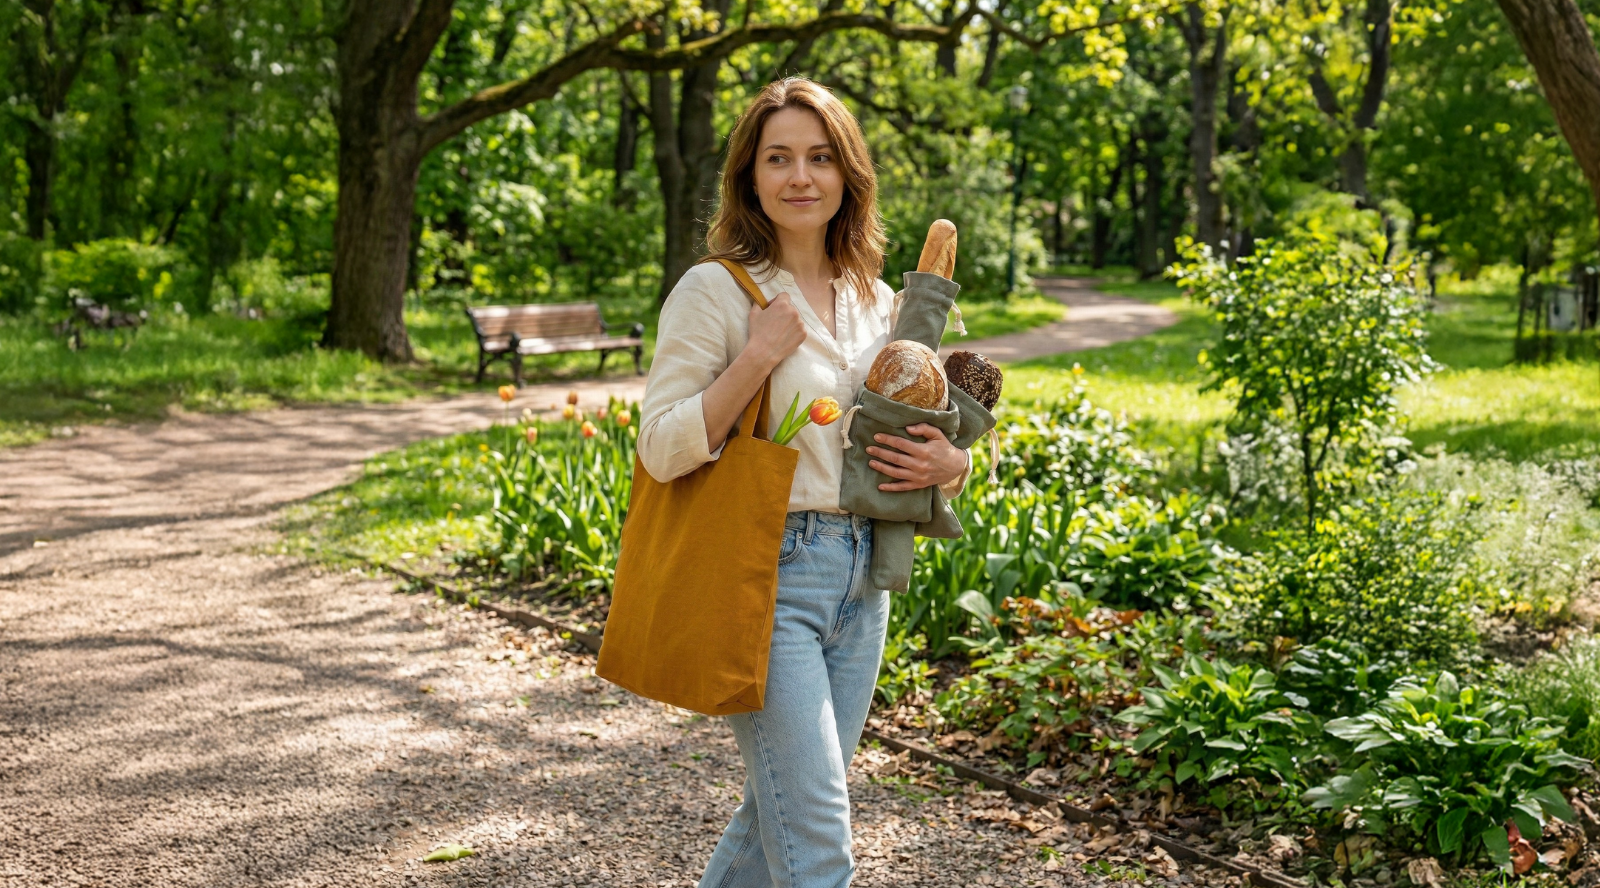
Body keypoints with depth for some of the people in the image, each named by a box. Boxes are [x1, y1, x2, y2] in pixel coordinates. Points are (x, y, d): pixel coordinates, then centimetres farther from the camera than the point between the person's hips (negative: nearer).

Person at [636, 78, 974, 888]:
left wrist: (950, 465, -1)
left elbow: (916, 428, 21)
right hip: (766, 575, -6)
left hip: (860, 579, 7)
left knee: (784, 807, 17)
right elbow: (662, 450, -14)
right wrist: (759, 355, -21)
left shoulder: (875, 299, 10)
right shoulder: (716, 290, -9)